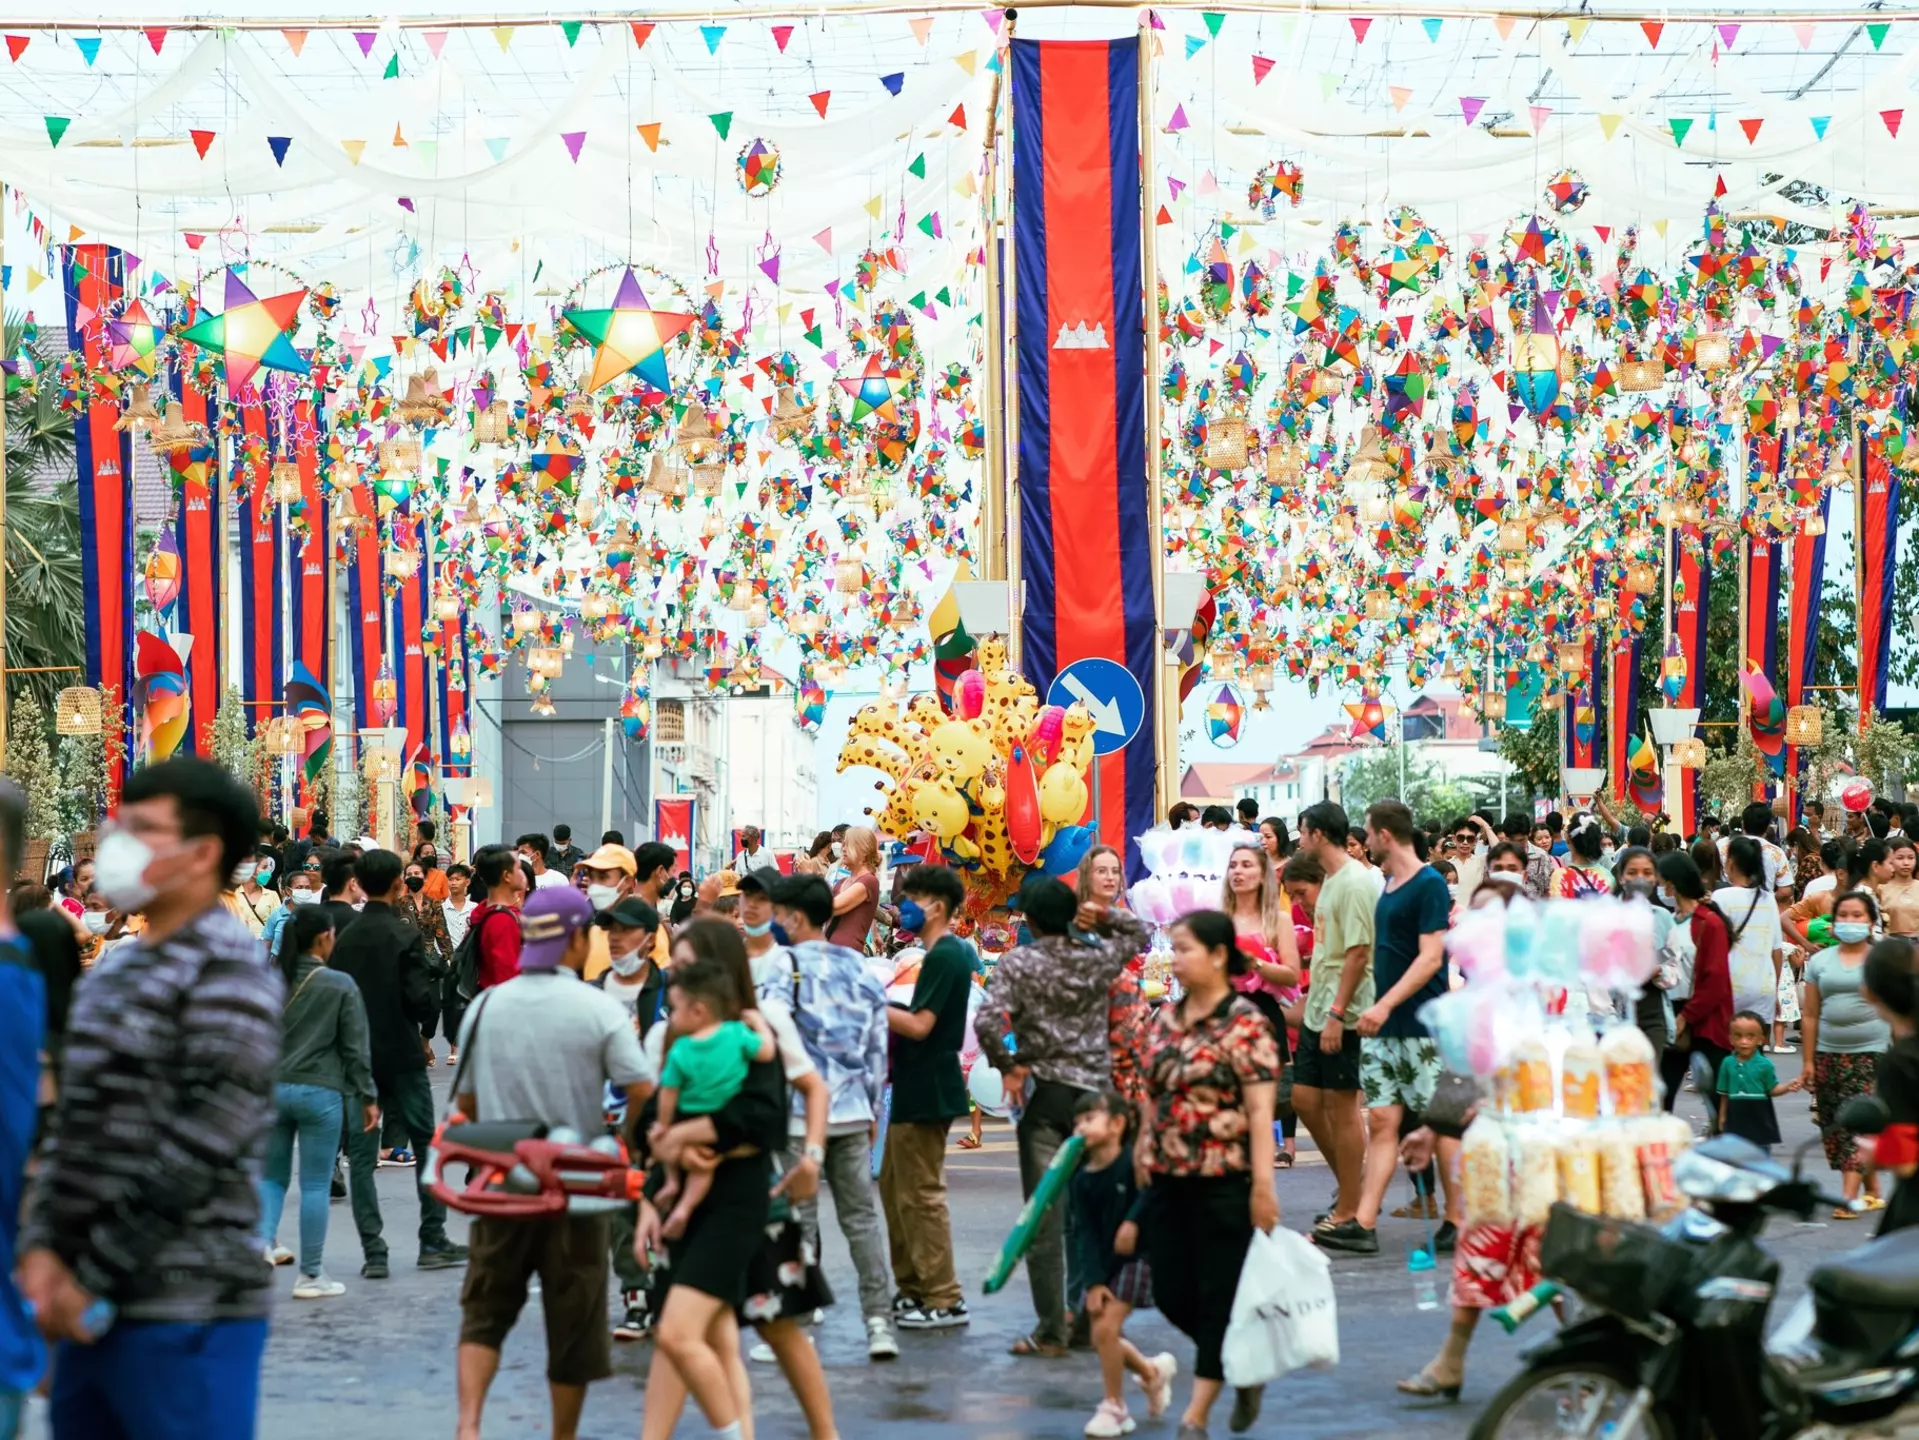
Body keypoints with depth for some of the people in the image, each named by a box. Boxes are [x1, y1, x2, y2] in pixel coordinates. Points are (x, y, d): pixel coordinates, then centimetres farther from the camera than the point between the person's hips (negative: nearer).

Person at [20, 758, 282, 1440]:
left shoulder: (227, 969, -10)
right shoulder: (113, 971, 18)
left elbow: (205, 1143, -17)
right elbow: (71, 1122, 17)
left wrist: (96, 1275, -15)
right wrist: (43, 1245, 0)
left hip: (186, 1311, -8)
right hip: (87, 1308, 8)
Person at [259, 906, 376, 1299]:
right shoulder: (340, 986, -6)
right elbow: (355, 1048, -4)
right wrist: (368, 1097, 3)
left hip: (272, 1089, 3)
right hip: (320, 1093, -3)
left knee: (272, 1176, 17)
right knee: (315, 1185, 2)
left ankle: (264, 1241, -6)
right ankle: (310, 1276, 6)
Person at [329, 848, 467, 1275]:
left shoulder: (344, 938, 1)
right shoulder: (405, 934, -10)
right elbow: (420, 997, -14)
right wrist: (432, 1009, 7)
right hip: (401, 1054, -3)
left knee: (361, 1155, 3)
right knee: (427, 1146, 11)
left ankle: (374, 1252, -2)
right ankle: (433, 1242, 12)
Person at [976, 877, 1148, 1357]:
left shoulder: (1019, 962, -6)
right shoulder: (1098, 959, 5)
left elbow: (988, 1022, -20)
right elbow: (1137, 934, 26)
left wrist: (1009, 1066, -6)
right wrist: (1104, 917, 9)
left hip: (1045, 1093, -3)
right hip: (1095, 1091, 4)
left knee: (1044, 1216, -1)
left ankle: (1051, 1331, -2)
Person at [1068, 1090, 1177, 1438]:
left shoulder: (1134, 1161, -15)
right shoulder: (1081, 1180, -2)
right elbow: (1085, 1233, -7)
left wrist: (1133, 1221, -30)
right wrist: (1094, 1282, -14)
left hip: (1137, 1255, -6)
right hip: (1104, 1260, 6)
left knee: (1106, 1328, -14)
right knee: (1101, 1336, 7)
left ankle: (1114, 1407, 3)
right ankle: (1153, 1371, 35)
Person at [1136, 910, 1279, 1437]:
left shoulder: (1245, 1025, -11)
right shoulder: (1166, 1019, 9)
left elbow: (1260, 1111, -15)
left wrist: (1263, 1186, -19)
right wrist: (1142, 1153, 15)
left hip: (1223, 1182, -7)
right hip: (1168, 1180, 7)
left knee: (1218, 1297, 1)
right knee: (1170, 1294, 8)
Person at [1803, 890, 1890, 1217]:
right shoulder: (1820, 962, 9)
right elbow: (1810, 1015, 10)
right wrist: (1809, 1060, 6)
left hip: (1871, 1052, -4)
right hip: (1829, 1053, 4)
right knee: (1832, 1125, 3)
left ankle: (1849, 1197, -17)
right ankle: (1872, 1191, 14)